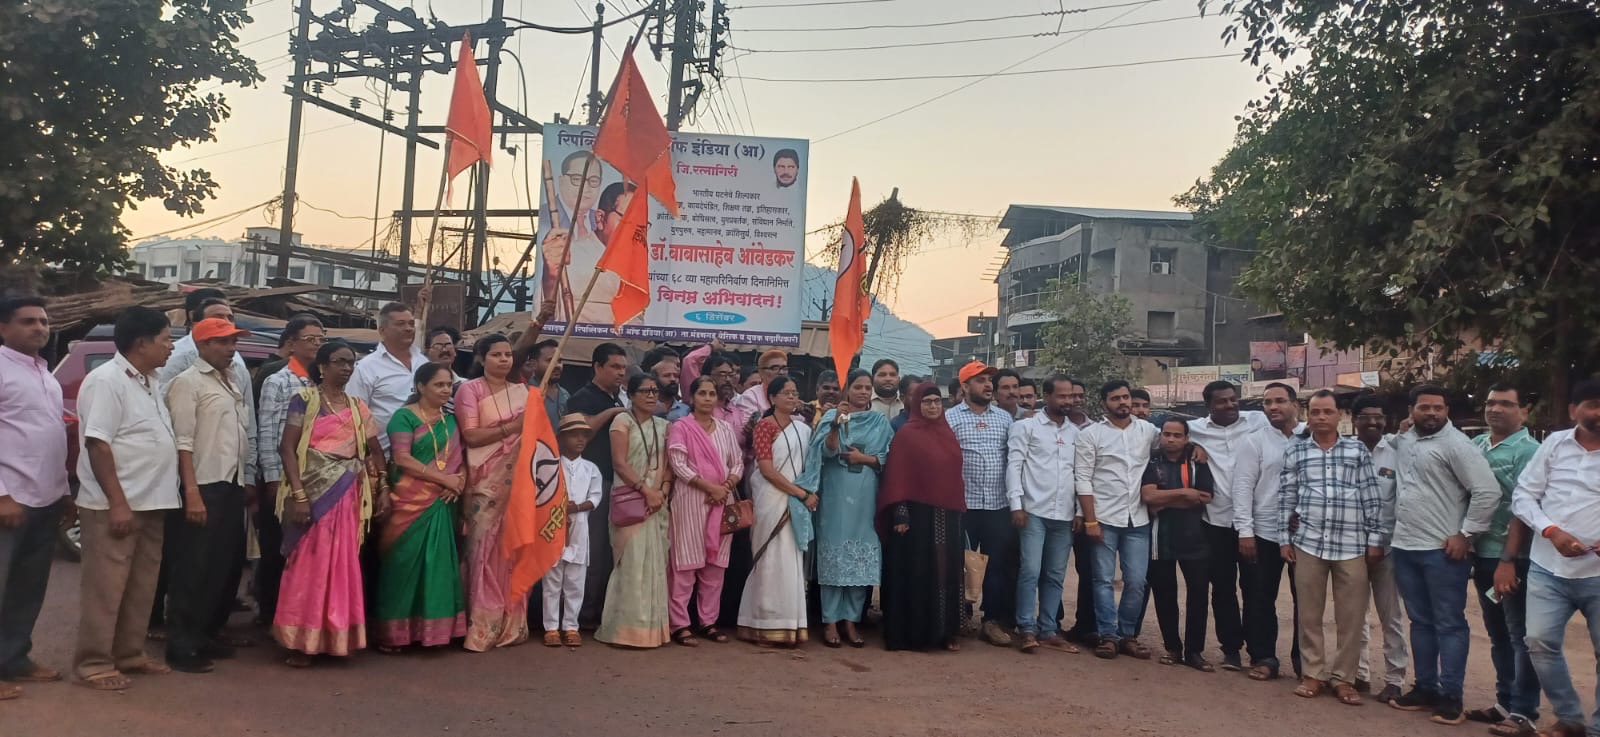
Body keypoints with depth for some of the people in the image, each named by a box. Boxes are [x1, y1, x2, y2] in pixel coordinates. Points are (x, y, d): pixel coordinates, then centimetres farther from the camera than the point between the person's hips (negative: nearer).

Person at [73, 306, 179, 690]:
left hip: (150, 504, 9)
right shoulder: (106, 381, -13)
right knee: (105, 588, -1)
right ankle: (94, 663, 8)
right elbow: (98, 444, -19)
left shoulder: (148, 382, 14)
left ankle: (129, 653, 24)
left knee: (141, 587, 14)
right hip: (114, 506, -9)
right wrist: (117, 503, -22)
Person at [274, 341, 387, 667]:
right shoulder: (305, 400, -2)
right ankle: (301, 640, 7)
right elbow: (287, 447, -8)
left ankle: (335, 636, 17)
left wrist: (383, 488, 6)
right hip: (314, 492, -5)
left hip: (348, 494, 5)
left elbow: (374, 450, 15)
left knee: (342, 564, 7)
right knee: (309, 564, -2)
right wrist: (298, 494, -16)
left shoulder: (358, 406, 13)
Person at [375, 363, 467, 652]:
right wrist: (444, 479, -15)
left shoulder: (450, 420, 14)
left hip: (442, 502, 5)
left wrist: (460, 481, -9)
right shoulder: (404, 417, -3)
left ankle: (432, 628, 11)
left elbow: (460, 455, 13)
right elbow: (402, 458, -14)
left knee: (438, 562, 5)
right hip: (411, 501, -5)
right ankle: (394, 632, 4)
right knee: (405, 563, -4)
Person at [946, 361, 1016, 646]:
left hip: (999, 505, 3)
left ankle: (993, 620, 14)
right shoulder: (950, 417, 1)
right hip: (963, 504, -3)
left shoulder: (1004, 418, 12)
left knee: (999, 564, 4)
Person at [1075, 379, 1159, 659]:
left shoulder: (1148, 430, 7)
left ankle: (1127, 635, 17)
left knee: (1136, 582, 4)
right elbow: (1083, 480, -5)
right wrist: (1090, 520, -11)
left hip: (1138, 520, 3)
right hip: (1104, 519, -2)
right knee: (1104, 580, 2)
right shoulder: (1090, 434, -2)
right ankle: (1108, 635, 10)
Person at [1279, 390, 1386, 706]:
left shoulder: (1358, 450, 6)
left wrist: (1375, 539, 3)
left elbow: (1371, 498, 6)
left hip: (1351, 543, 0)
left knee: (1351, 616, 3)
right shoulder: (1295, 450, 6)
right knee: (1310, 613, 7)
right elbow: (1286, 497, 7)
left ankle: (1343, 677, 16)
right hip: (1308, 541, 0)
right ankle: (1313, 673, 19)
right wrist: (1285, 538, 4)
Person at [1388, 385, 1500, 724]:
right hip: (1405, 547, 7)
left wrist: (1465, 534, -14)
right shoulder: (1403, 440, 10)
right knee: (1420, 622, 15)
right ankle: (1425, 687, 24)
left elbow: (1488, 491, -15)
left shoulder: (1455, 444, -11)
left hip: (1443, 550, -7)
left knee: (1449, 625, 1)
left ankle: (1451, 696, 7)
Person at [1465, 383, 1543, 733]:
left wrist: (1508, 560, -20)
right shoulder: (1475, 445, 8)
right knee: (1498, 635, 15)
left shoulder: (1527, 451, -10)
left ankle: (1523, 712, 9)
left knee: (1520, 636, 2)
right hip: (1482, 555, 6)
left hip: (1513, 559, -6)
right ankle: (1505, 702, 26)